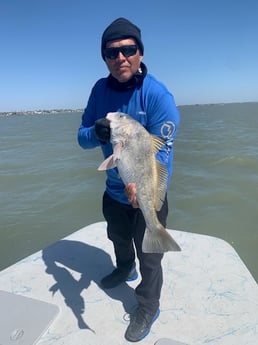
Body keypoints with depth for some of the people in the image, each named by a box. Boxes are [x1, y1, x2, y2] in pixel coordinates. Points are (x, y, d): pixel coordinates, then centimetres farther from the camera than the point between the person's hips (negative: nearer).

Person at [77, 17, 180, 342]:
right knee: (119, 238, 29)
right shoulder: (100, 89, -7)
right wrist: (96, 132, -29)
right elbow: (82, 137, -6)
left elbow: (161, 150, -28)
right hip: (114, 189, 6)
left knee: (149, 255, 11)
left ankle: (148, 308, 37)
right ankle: (125, 270, 61)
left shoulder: (157, 95, -22)